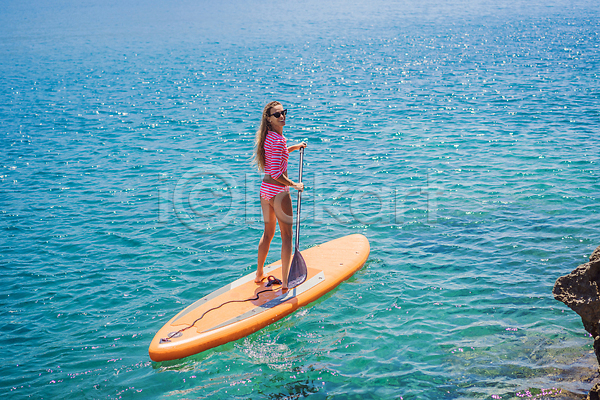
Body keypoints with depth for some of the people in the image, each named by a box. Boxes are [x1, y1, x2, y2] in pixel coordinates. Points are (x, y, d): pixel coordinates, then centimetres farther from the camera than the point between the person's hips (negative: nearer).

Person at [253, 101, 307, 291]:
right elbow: (276, 173, -24)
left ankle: (259, 274, 32)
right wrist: (294, 185, -12)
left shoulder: (268, 136, 7)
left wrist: (294, 147, 23)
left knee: (268, 233, 22)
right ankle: (285, 282, 3)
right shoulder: (279, 139, -20)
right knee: (287, 236, 1)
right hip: (278, 191, -9)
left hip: (265, 188, 9)